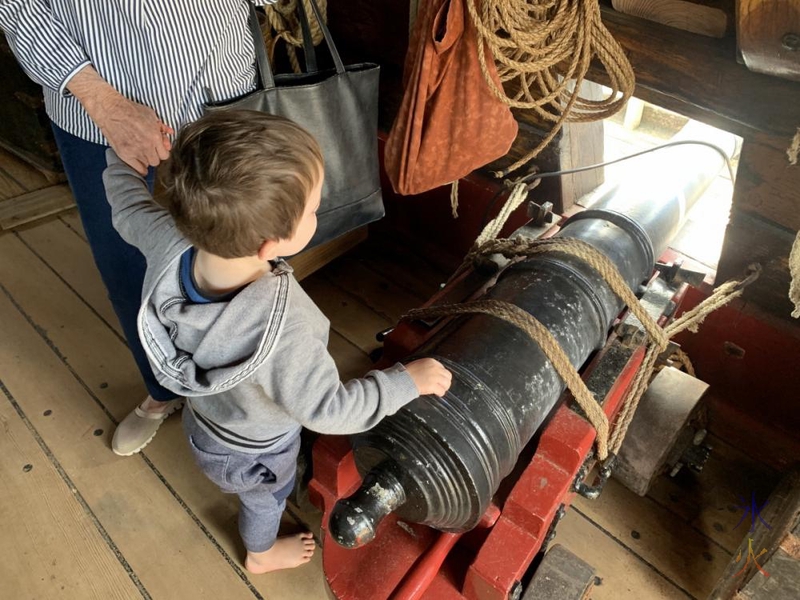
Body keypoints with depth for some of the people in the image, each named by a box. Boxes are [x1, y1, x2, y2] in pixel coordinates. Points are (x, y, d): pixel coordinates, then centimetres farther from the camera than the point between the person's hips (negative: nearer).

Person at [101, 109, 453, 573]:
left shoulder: (169, 241, -31)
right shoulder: (282, 329, -48)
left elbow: (127, 203, -9)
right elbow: (330, 409, -34)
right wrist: (409, 380, -23)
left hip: (204, 421, 5)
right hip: (254, 452, -5)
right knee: (267, 497, 30)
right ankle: (262, 554, 63)